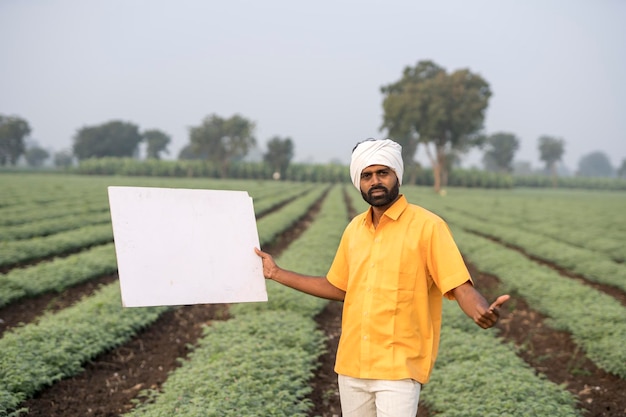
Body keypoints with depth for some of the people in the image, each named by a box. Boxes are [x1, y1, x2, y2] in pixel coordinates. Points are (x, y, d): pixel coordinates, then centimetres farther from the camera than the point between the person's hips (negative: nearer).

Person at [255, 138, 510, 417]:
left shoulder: (427, 226, -9)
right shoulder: (354, 229, 9)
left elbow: (461, 288, -14)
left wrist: (483, 312, -36)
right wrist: (276, 273, 19)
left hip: (399, 368, -5)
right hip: (351, 366, 6)